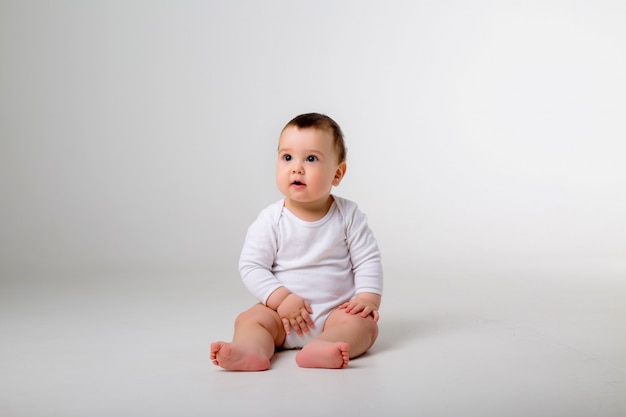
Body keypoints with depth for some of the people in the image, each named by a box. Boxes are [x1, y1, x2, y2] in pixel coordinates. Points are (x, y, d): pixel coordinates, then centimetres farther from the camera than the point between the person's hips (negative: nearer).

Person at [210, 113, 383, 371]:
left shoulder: (348, 215, -3)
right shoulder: (271, 220, -6)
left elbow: (368, 260, 1)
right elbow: (251, 266, -7)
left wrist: (368, 298, -14)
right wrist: (281, 299, -18)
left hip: (336, 311, 0)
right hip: (283, 312, 0)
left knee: (365, 323, -26)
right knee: (249, 319, -21)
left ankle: (321, 347, -52)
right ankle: (253, 350, -50)